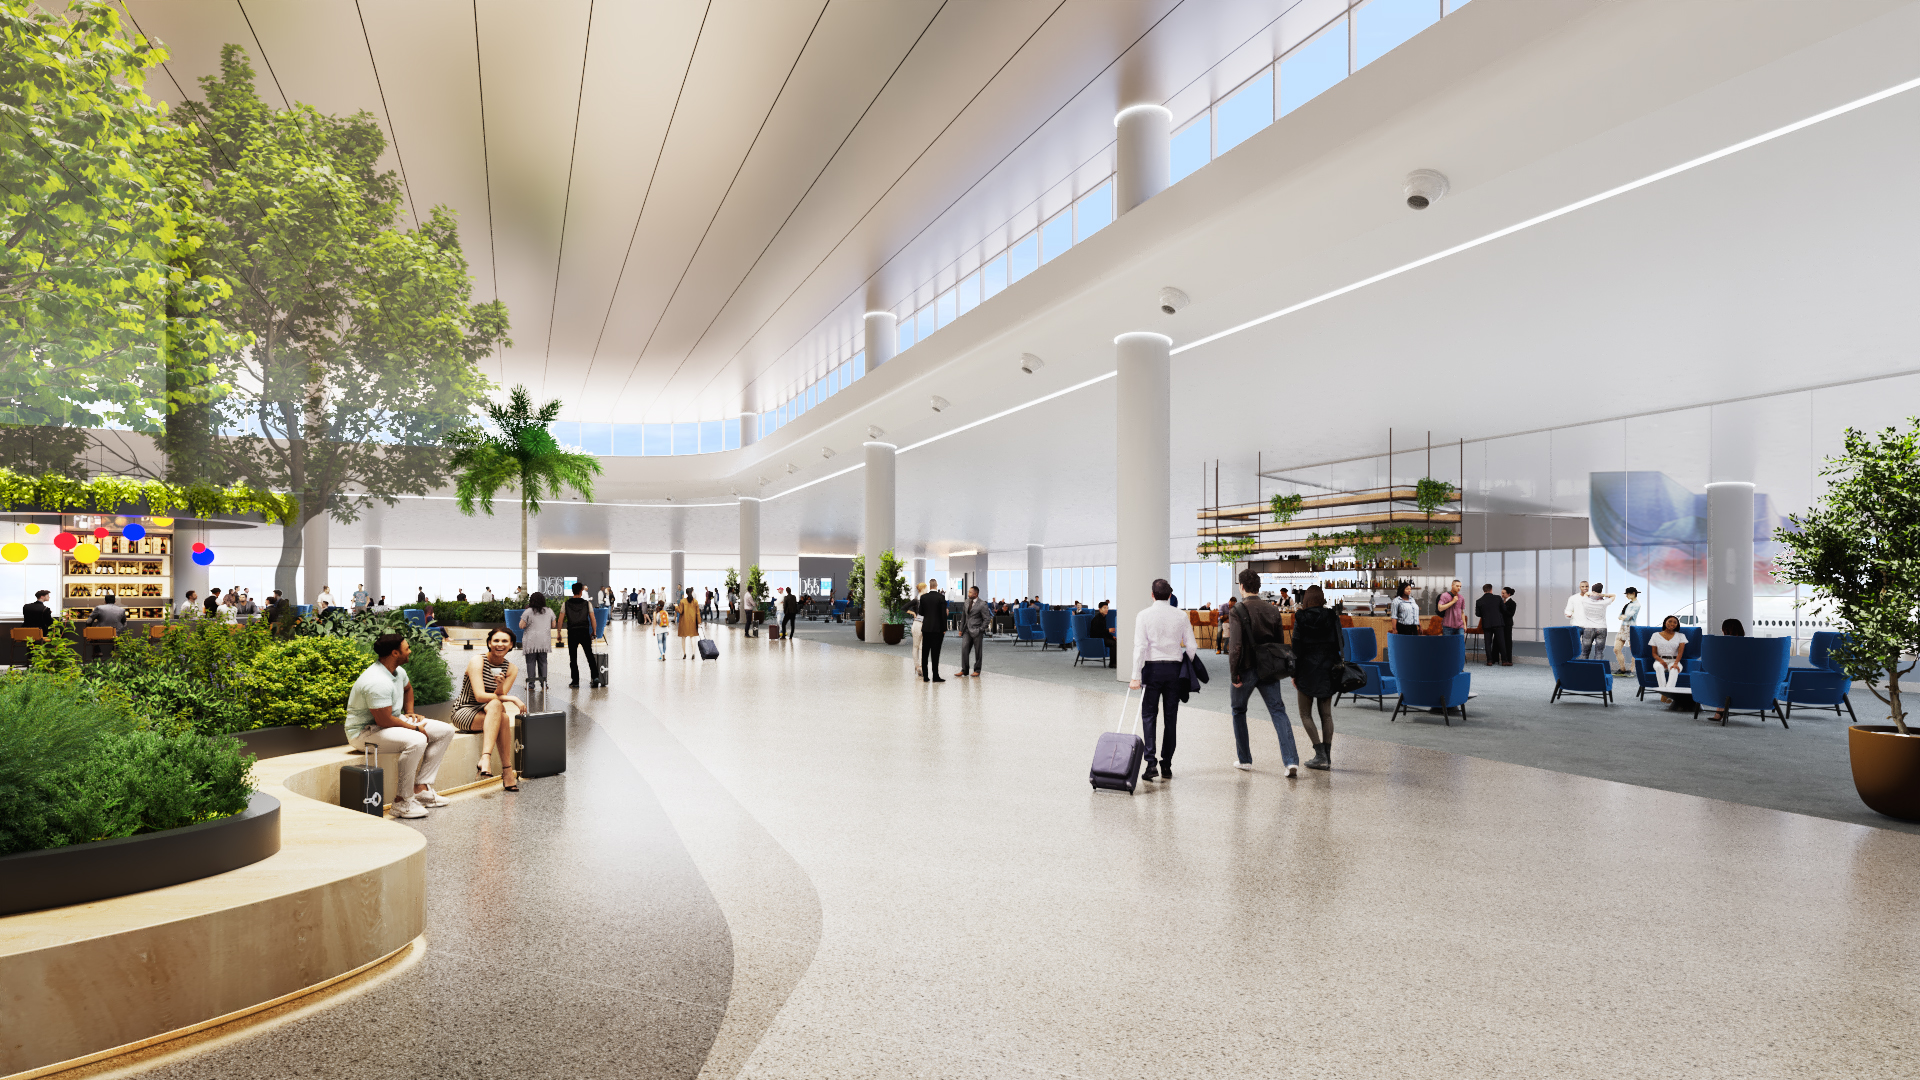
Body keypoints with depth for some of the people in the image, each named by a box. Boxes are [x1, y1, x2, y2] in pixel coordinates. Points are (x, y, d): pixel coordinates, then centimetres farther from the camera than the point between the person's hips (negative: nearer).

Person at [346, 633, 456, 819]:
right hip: (365, 732, -10)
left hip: (394, 720, 10)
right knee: (416, 741, -37)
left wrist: (409, 712, 17)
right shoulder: (377, 682, -29)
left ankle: (421, 788, -1)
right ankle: (402, 802, -25)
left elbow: (407, 688, 30)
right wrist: (415, 728, -17)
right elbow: (384, 721, -29)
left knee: (445, 731, 2)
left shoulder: (398, 671, 4)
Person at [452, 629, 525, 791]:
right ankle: (507, 770, -38)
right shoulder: (478, 661, -12)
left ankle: (485, 758, -39)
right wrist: (512, 699, -25)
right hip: (464, 712, -4)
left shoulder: (511, 670, 3)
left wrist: (501, 687, -29)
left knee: (495, 705, -34)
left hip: (491, 712, 4)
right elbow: (480, 696, -22)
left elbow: (499, 696, -8)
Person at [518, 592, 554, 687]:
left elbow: (521, 626, -4)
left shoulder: (528, 612, -6)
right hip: (544, 641, 3)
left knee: (531, 662, 2)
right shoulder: (549, 611, 6)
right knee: (543, 662, 8)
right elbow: (553, 625, 13)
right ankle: (544, 683, 6)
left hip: (531, 641, -3)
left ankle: (531, 683, 2)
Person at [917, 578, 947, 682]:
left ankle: (925, 676, 10)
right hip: (937, 629, -3)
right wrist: (944, 629, -3)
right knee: (935, 653, -1)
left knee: (925, 653, 8)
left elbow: (921, 613, 6)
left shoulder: (923, 597, 1)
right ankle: (935, 676, -2)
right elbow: (943, 614, -9)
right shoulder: (941, 597, -8)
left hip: (926, 628, 3)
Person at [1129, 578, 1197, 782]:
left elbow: (1140, 647, -10)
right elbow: (1191, 647, 2)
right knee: (1171, 717, 8)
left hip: (1152, 667, -2)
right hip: (1174, 668, 2)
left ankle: (1151, 763, -9)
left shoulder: (1144, 615, -4)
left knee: (1149, 715, 2)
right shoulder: (1181, 616, 2)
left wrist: (1136, 676, -10)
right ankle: (1166, 765, 12)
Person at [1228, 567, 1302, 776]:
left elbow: (1236, 645, -17)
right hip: (1268, 669, 4)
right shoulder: (1272, 610, 5)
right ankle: (1291, 761, -11)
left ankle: (1244, 759, 22)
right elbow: (1281, 642, 9)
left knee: (1239, 712, 16)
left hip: (1246, 669, -3)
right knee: (1278, 712, 2)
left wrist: (1234, 672, -11)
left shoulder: (1238, 610, -11)